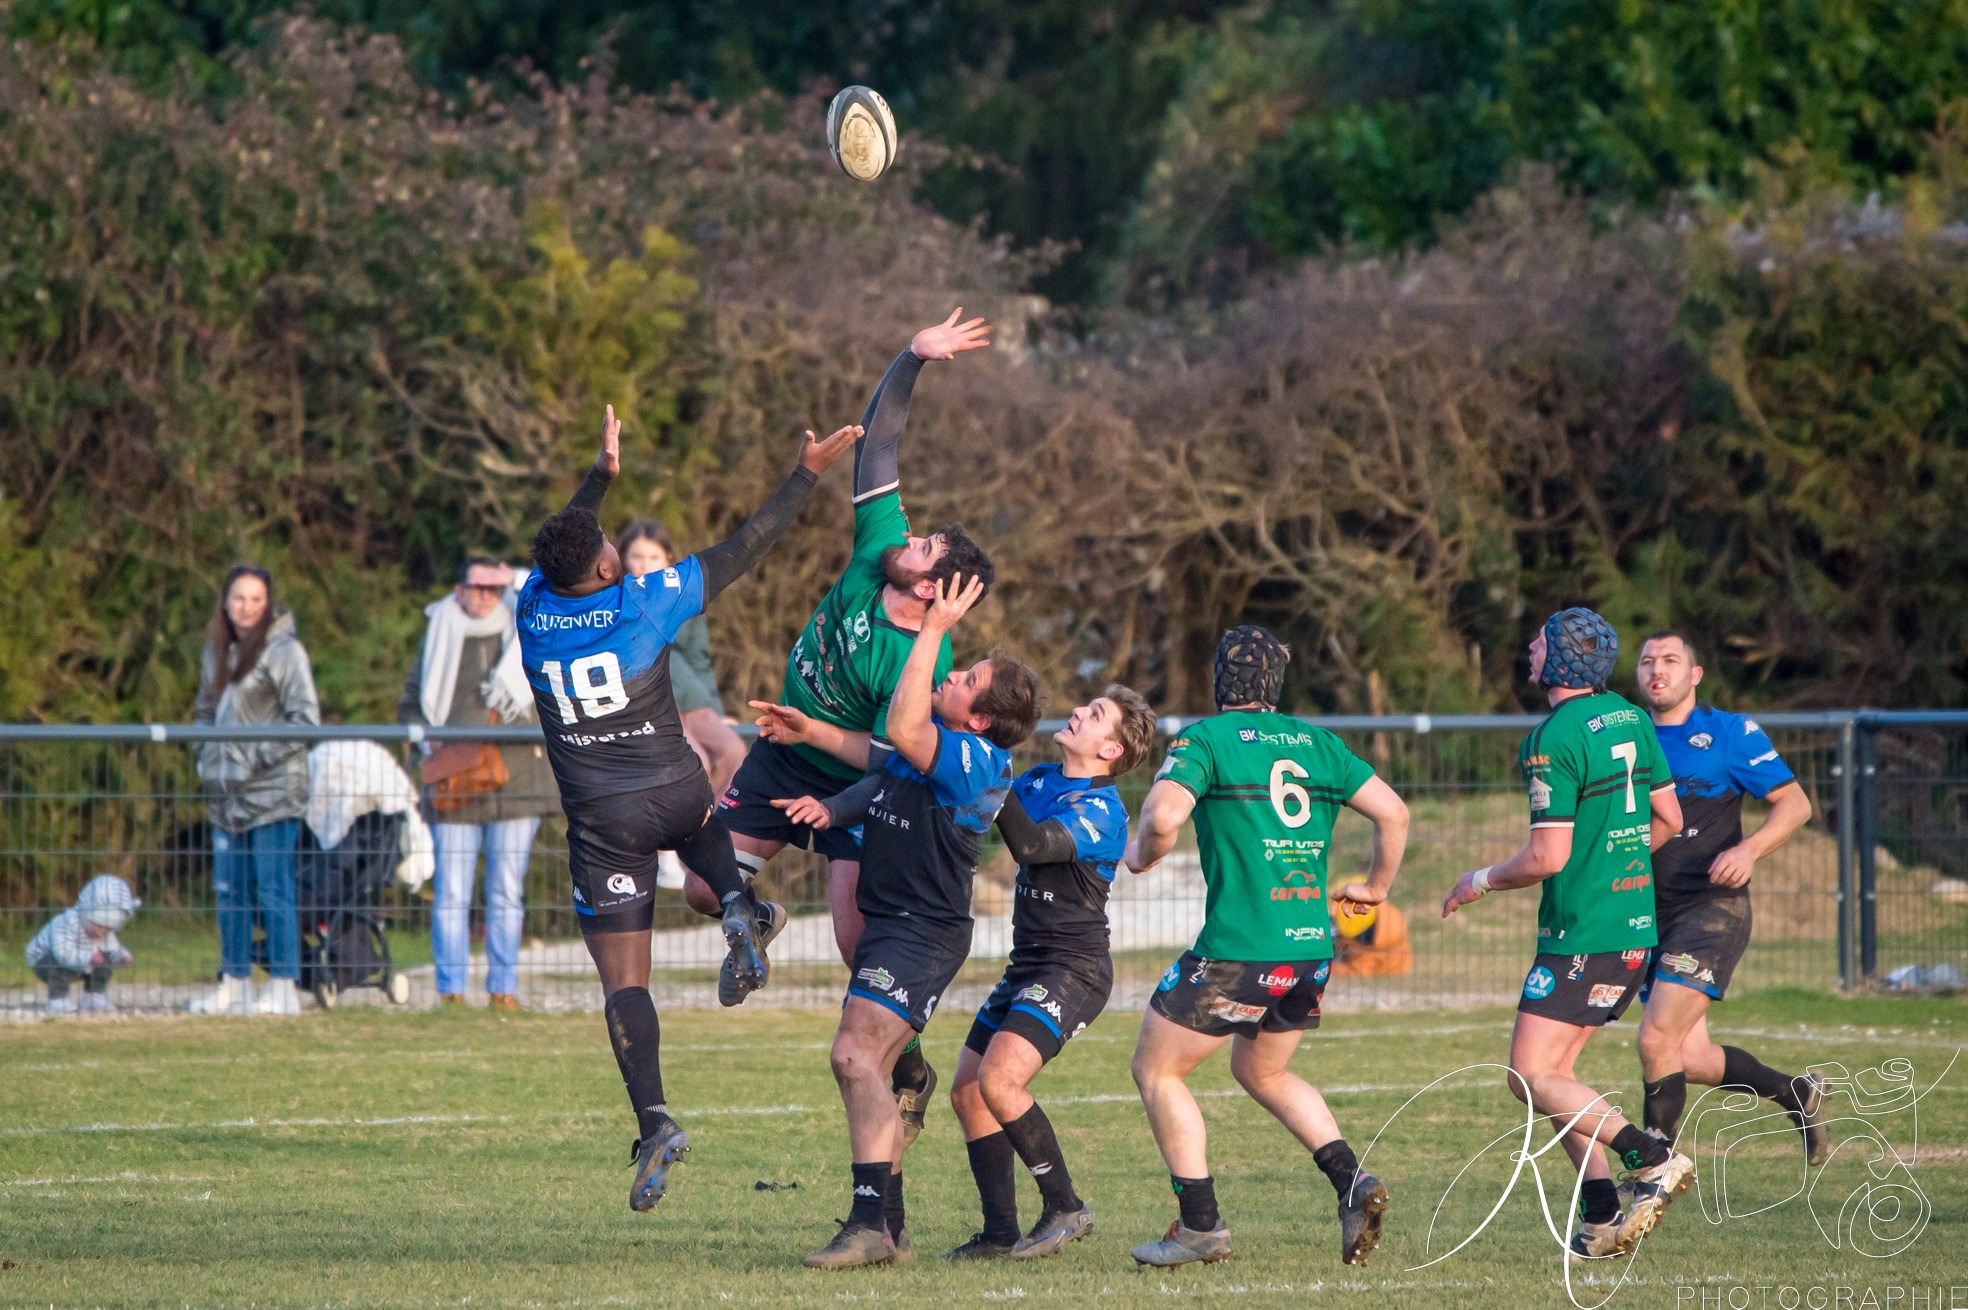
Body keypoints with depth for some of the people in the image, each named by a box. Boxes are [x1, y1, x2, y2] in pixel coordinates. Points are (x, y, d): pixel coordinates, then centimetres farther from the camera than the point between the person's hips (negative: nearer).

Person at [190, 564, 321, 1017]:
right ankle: (234, 984, 16)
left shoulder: (284, 651, -7)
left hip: (273, 791, -7)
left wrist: (261, 756, -14)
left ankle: (283, 988, -6)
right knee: (230, 891, 9)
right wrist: (207, 758, 10)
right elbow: (205, 712, 26)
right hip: (228, 794, 7)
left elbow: (306, 718, -11)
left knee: (274, 890, -7)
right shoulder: (217, 652, 14)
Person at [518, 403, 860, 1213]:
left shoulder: (534, 612, -6)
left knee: (623, 981, 1)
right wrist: (806, 477, 6)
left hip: (602, 824, 0)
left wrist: (601, 474, 27)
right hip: (675, 795, 0)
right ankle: (735, 903, 5)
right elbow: (744, 549, -3)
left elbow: (561, 545, 17)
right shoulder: (646, 605, -12)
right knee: (706, 825, 38)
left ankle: (653, 1122, -15)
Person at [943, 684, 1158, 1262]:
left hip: (1073, 969, -9)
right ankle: (999, 1233, 10)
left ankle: (1065, 1207, -11)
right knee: (967, 1090, 5)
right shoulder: (1041, 779, 10)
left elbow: (1031, 845, -31)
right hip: (1028, 965, 9)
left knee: (999, 1080, -24)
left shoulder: (1100, 809, -16)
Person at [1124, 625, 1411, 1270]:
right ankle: (1351, 1181, 8)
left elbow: (1162, 817, -21)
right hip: (1311, 947, 6)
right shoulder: (1317, 743, 11)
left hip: (1236, 947, -6)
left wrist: (1139, 854, 1)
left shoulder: (1205, 739, -5)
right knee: (1263, 1072, 27)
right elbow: (1392, 812, 9)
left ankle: (1201, 1225, 5)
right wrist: (1375, 886, 25)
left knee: (1157, 1070, 10)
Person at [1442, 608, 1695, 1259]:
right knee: (1552, 1072, 13)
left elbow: (1547, 856, -19)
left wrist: (1481, 881, -2)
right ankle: (1602, 1219, 7)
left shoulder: (1555, 740, -16)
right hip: (1636, 926, 9)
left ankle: (1652, 1158, -16)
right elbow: (1668, 818, 16)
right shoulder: (1630, 719, 9)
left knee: (1531, 1078, -7)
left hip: (1583, 933, -9)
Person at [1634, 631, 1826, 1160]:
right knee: (1691, 1059, 6)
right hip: (1650, 916, 6)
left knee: (1657, 1041, -17)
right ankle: (1797, 1094, 30)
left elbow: (1795, 803, -4)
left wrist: (1750, 849, -21)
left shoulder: (1730, 733, -3)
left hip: (1712, 911, -6)